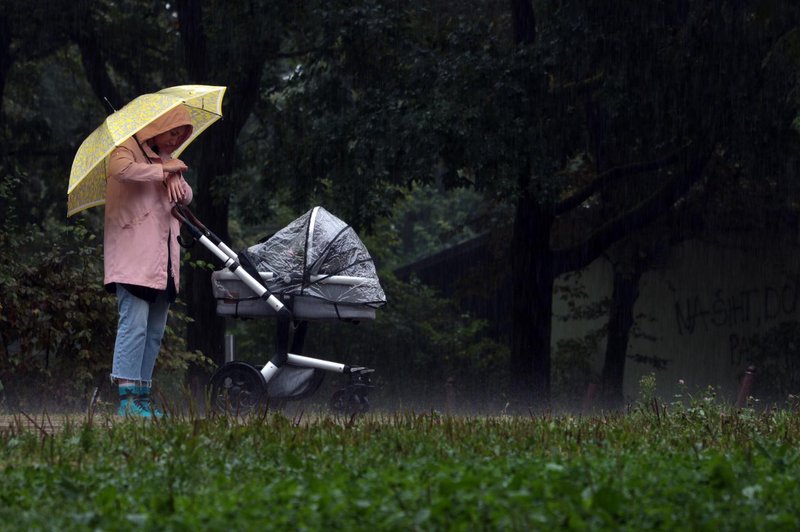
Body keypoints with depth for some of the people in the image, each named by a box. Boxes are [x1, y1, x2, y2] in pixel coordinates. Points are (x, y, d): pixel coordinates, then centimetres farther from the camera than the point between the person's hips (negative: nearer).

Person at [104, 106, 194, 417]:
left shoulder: (165, 158, 24)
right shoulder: (129, 149, -2)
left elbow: (186, 198, 21)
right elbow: (119, 169, -25)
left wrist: (176, 181, -2)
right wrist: (162, 170, -15)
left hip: (162, 260, 9)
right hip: (133, 256, -9)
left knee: (155, 332, 6)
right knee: (134, 323, -17)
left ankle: (143, 396, 9)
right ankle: (127, 398, -21)